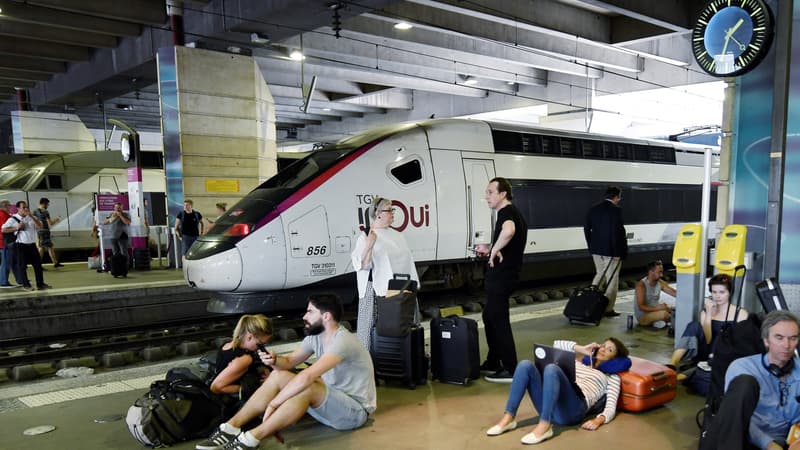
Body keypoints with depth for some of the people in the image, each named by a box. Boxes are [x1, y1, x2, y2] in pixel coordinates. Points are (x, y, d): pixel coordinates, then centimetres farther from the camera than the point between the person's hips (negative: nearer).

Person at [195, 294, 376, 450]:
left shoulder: (342, 341, -27)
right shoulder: (316, 336, 2)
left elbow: (307, 376, -37)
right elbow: (289, 361, 9)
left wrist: (273, 403, -30)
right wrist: (274, 360, -14)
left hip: (355, 410, -8)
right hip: (330, 401, 8)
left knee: (307, 387, -35)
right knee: (278, 376, -6)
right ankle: (231, 427, -12)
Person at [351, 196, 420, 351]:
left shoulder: (396, 235, 13)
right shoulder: (366, 237, -8)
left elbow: (406, 259, 20)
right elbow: (363, 265, -17)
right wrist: (369, 245, -32)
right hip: (377, 291, -7)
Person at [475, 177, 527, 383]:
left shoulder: (506, 212, -15)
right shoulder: (512, 212, 18)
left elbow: (508, 231, -41)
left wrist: (495, 249, -26)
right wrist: (490, 249, 19)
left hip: (502, 276, -11)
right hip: (500, 275, 11)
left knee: (499, 321, -3)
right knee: (490, 317, 19)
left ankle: (510, 371, 4)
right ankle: (492, 363, 30)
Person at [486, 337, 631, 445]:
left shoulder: (612, 377, 23)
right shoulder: (579, 363, 38)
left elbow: (611, 408, 7)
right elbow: (557, 345, 34)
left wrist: (598, 420, -13)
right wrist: (581, 349, 26)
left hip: (572, 409, -5)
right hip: (549, 407, 5)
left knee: (551, 368, -33)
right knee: (525, 365, -20)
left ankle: (544, 426, -37)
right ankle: (508, 419, -24)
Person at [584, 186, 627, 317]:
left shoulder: (594, 209, 5)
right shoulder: (616, 210, -15)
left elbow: (586, 229, 8)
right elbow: (619, 232, -18)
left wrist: (591, 246, 17)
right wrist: (623, 251, -11)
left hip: (596, 250, 6)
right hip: (612, 251, -6)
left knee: (600, 274, 22)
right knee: (612, 279, 4)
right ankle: (608, 309, 8)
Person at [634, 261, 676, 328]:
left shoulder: (660, 283, -1)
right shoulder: (641, 285, -21)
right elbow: (641, 307, -25)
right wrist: (657, 308, -37)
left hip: (655, 312, 7)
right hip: (642, 316, -7)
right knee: (664, 314, -31)